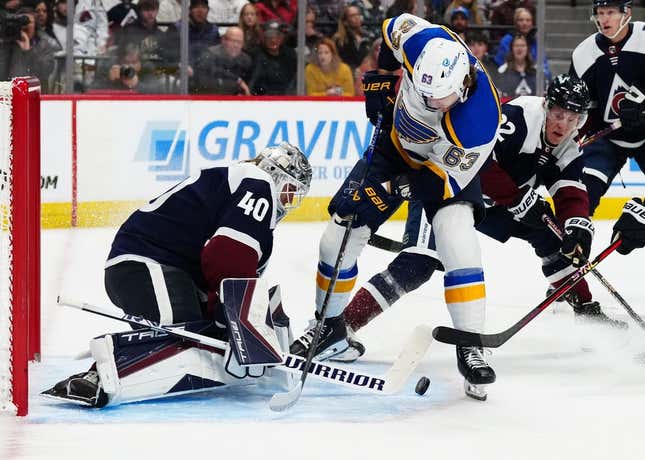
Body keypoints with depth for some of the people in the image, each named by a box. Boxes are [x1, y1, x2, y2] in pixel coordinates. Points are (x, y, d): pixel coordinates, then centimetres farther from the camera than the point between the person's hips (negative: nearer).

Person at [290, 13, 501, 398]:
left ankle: (470, 347, -14)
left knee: (456, 239, -26)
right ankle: (329, 326, 23)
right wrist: (381, 78, -11)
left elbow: (446, 178, -30)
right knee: (338, 237, 0)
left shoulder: (479, 120, -40)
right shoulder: (423, 42, -32)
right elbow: (396, 25, -7)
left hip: (448, 162, -4)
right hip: (394, 144, 4)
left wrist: (389, 192, -34)